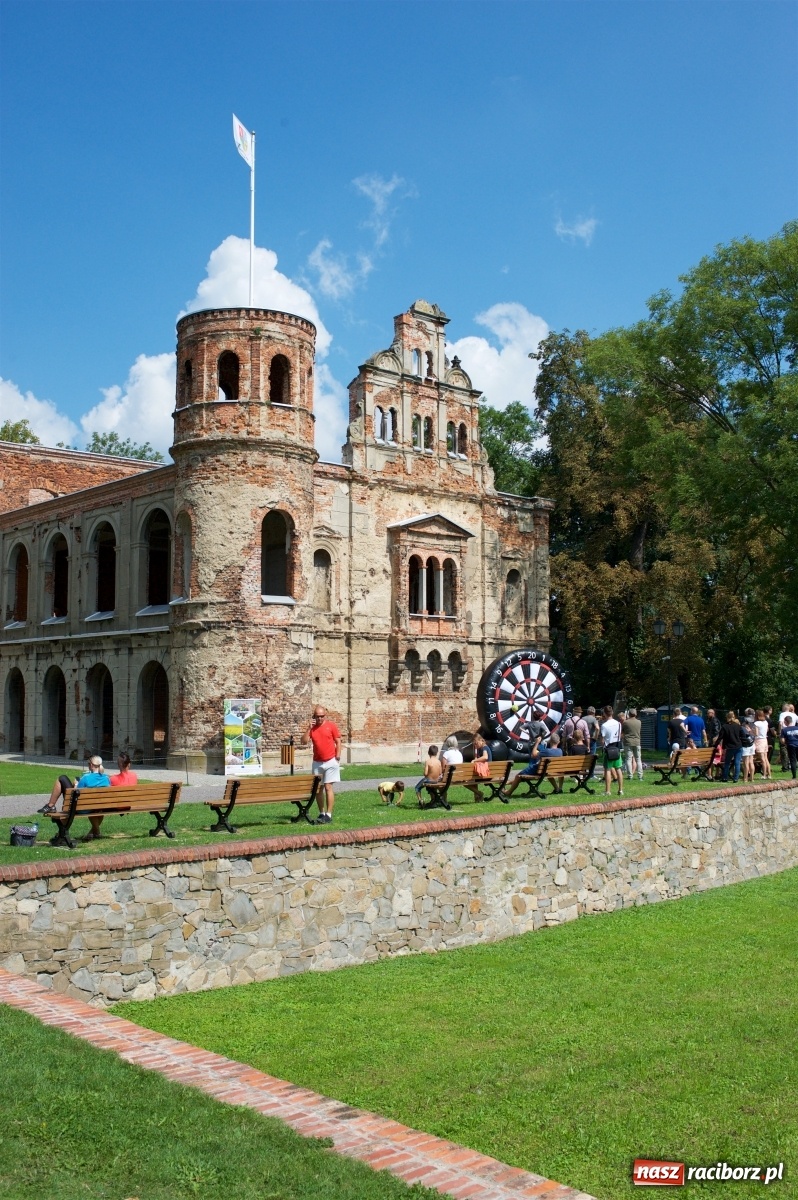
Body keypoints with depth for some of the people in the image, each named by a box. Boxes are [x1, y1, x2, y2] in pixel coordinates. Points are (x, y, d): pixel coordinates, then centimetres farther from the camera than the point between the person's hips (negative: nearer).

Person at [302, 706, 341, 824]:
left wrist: (338, 755, -10)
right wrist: (309, 728, -10)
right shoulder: (312, 728, 6)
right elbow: (304, 742, -3)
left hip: (330, 761, -4)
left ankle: (328, 815, -8)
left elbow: (338, 741, -1)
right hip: (317, 762, 4)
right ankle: (321, 813, 16)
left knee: (328, 787, -8)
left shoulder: (331, 725, -2)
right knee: (318, 788, 7)